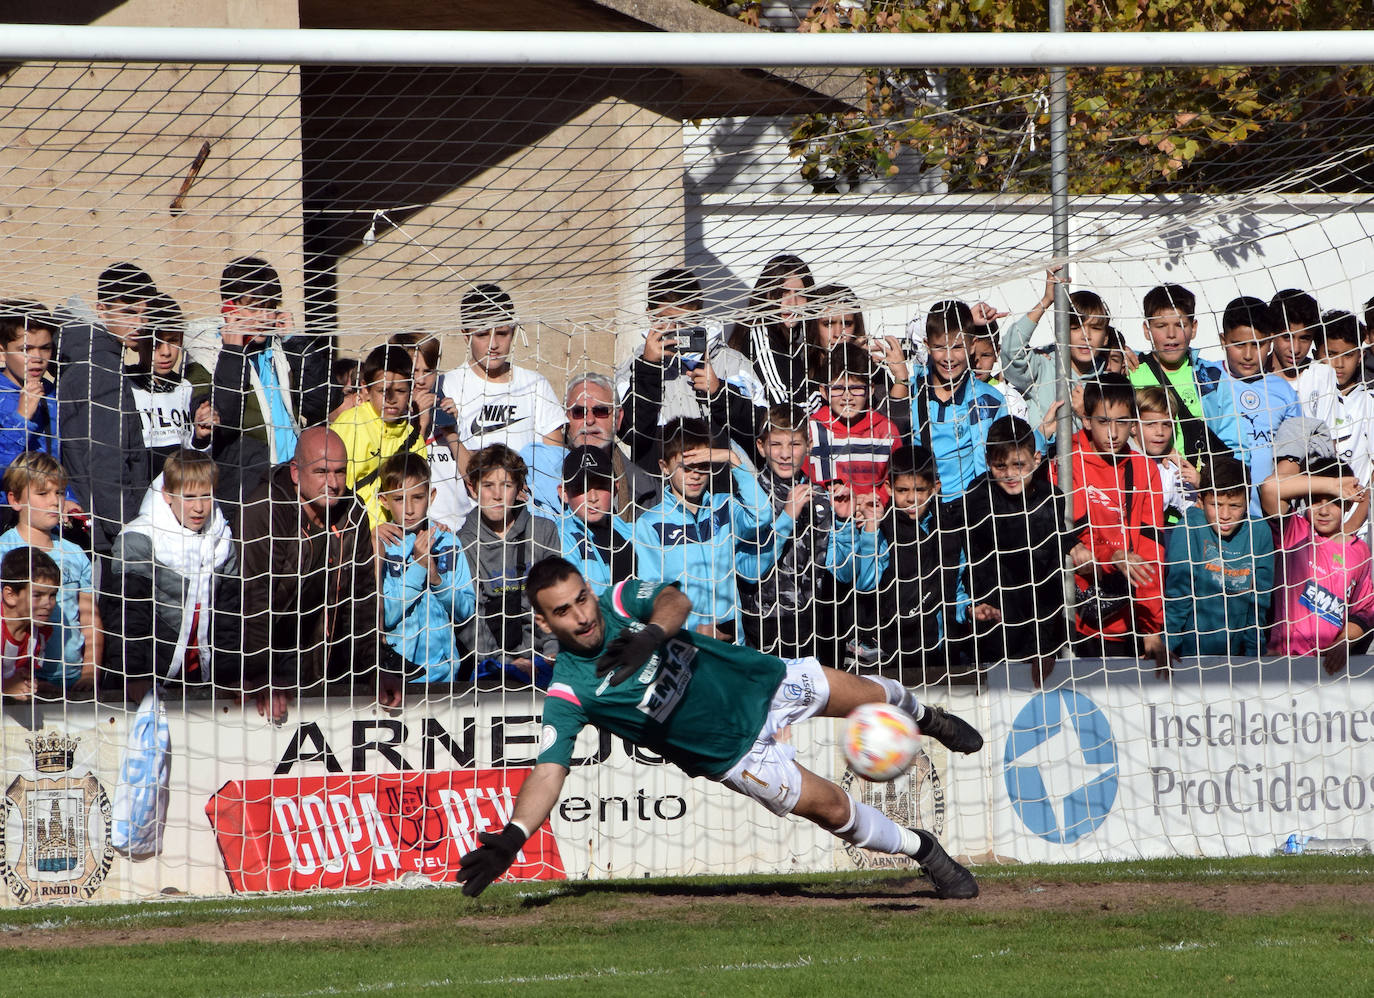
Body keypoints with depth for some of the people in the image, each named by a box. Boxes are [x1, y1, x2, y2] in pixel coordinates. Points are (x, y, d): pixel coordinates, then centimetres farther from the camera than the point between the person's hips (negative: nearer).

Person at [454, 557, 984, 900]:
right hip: (732, 748, -3)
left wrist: (653, 634, -52)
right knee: (831, 807, -7)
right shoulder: (569, 694, -22)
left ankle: (923, 715, 54)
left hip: (761, 682, 3)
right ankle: (922, 849, 20)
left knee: (862, 696, 16)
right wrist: (512, 838, -44)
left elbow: (677, 600, -30)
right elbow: (549, 770, -29)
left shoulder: (622, 601, -13)